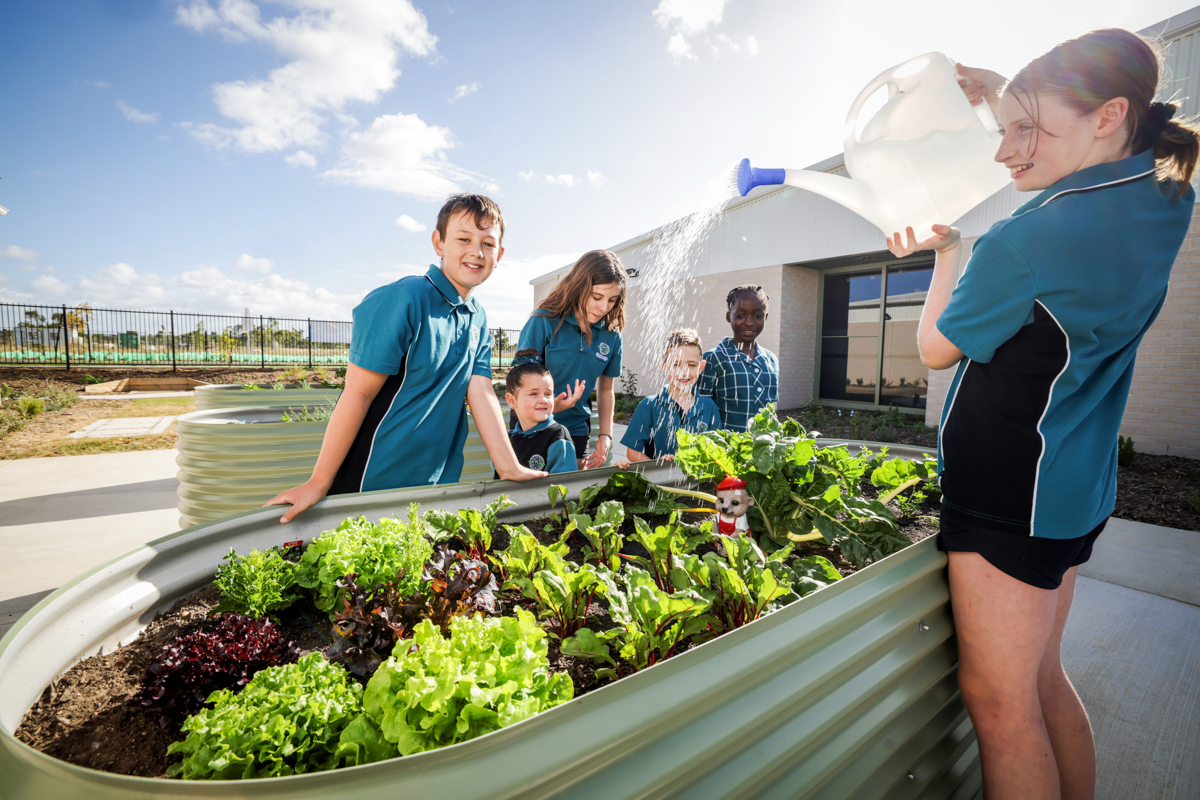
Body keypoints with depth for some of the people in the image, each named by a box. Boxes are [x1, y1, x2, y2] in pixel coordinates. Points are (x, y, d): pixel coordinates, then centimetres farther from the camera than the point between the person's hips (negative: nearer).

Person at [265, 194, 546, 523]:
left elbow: (481, 393, 0)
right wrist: (318, 483, -15)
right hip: (370, 484, -6)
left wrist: (510, 468, -6)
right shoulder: (402, 299, -16)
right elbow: (358, 393, -17)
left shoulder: (478, 320, 6)